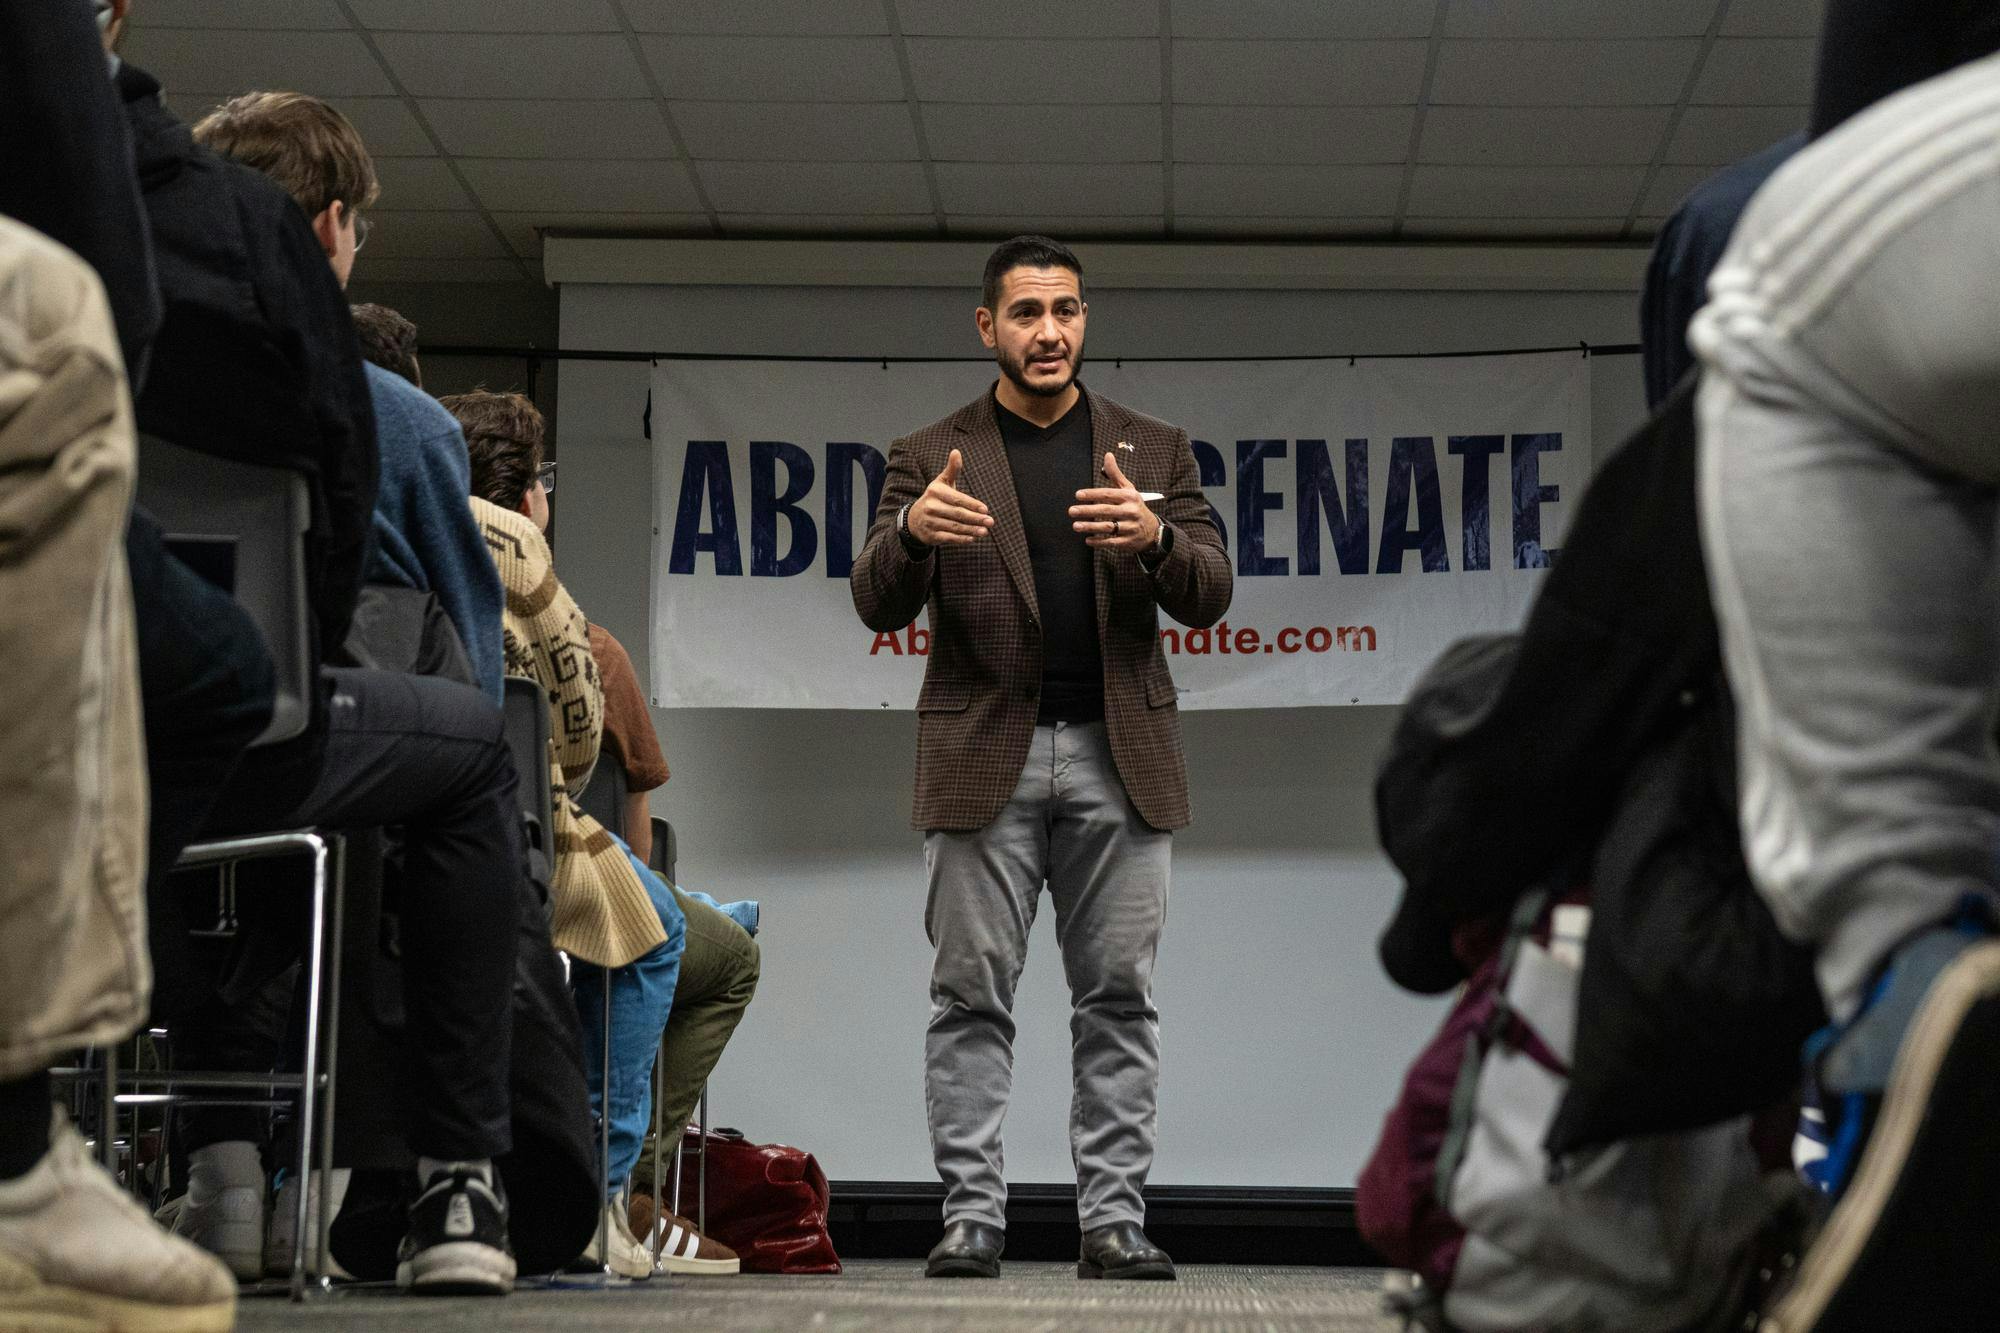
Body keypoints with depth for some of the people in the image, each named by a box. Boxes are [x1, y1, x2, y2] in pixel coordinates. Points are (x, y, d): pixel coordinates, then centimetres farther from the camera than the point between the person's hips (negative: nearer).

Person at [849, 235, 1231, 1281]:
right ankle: (971, 1218, 3)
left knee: (1118, 996, 1)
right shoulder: (929, 457, 8)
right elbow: (878, 607, 0)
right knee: (972, 995, -2)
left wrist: (1156, 536, -18)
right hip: (985, 754, -1)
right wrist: (912, 533, -22)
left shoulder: (1153, 450, 12)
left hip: (1119, 756, 1)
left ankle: (1113, 1221, 5)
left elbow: (1208, 597, 4)